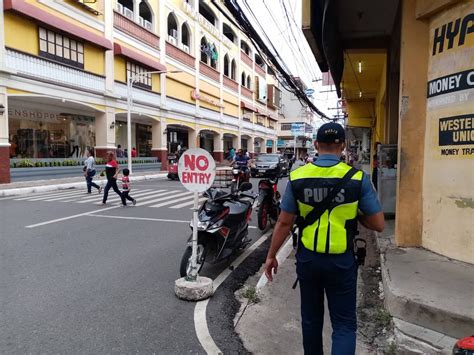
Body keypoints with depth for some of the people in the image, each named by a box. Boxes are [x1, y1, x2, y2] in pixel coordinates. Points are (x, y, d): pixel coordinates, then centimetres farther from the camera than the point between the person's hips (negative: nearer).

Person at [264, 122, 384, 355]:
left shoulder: (298, 176, -8)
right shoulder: (357, 178, -11)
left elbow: (284, 223, -5)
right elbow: (378, 224, -7)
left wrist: (271, 256, 6)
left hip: (308, 258, 2)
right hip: (341, 261, -1)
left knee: (311, 318, 21)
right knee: (344, 323, 10)